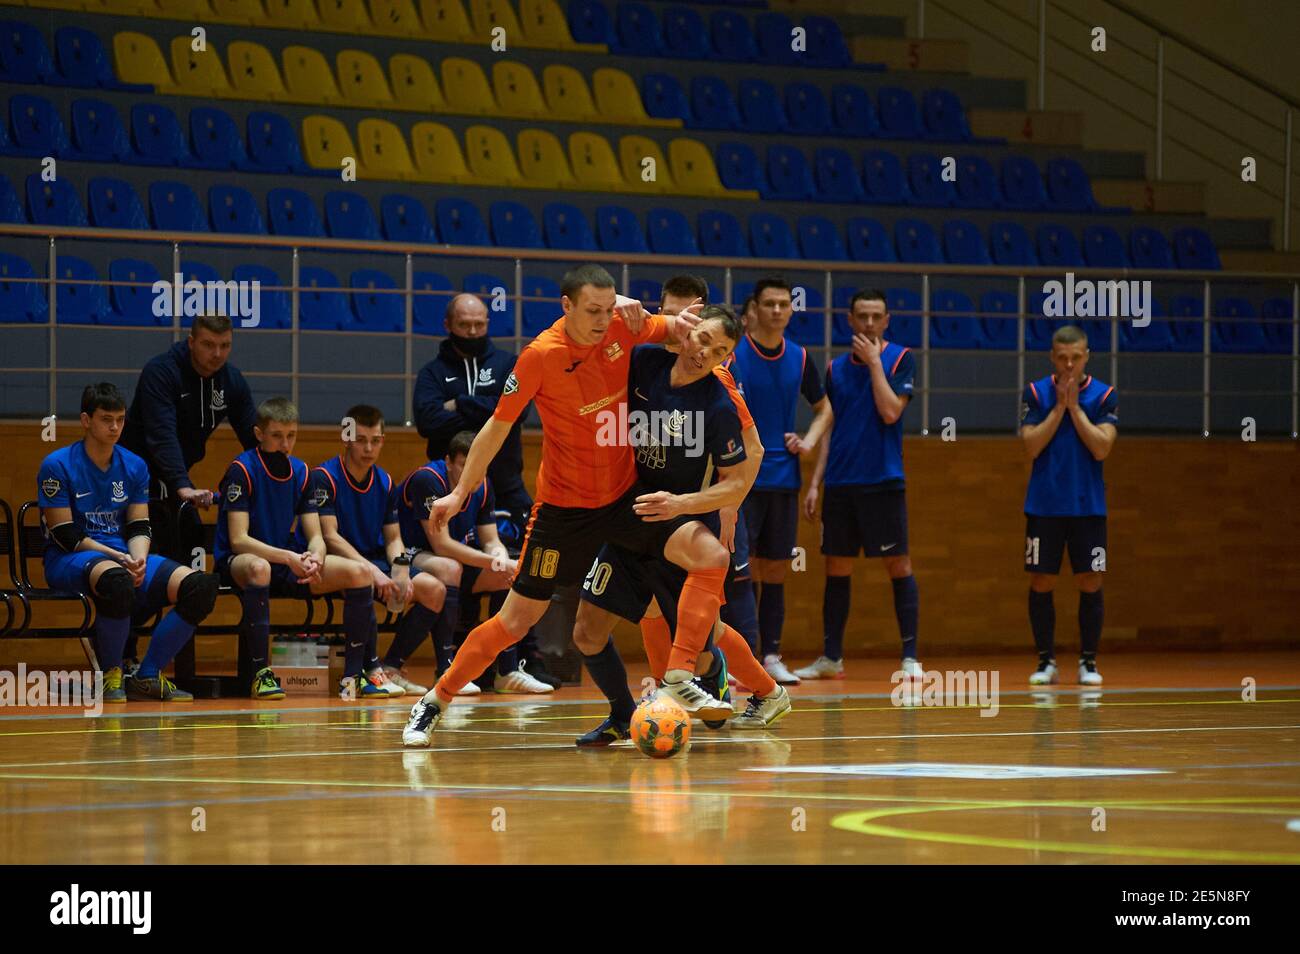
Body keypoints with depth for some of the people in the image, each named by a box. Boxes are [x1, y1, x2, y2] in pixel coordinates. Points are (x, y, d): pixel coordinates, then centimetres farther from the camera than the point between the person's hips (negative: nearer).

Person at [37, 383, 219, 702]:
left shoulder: (134, 467, 11)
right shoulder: (56, 466, -6)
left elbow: (139, 528, 9)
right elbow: (64, 535, -11)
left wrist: (138, 558, -14)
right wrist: (118, 557, -20)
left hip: (125, 557, 6)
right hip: (70, 559, -6)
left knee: (200, 586, -17)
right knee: (116, 578, -43)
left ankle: (147, 676, -9)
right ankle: (110, 675, -21)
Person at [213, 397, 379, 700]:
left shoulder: (300, 472, 7)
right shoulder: (242, 470, -12)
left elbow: (315, 537, 5)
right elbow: (238, 539, -19)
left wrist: (314, 560, -20)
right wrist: (289, 558, -31)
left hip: (289, 561, 6)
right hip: (238, 562, -6)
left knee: (359, 572, -15)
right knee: (259, 568, -43)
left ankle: (354, 673, -10)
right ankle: (260, 673, -35)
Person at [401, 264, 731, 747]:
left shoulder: (624, 330, -8)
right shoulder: (540, 355, -19)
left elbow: (675, 327, 13)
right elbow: (497, 427, -7)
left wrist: (678, 324, -12)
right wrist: (460, 493, -2)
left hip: (625, 492, 4)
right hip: (564, 504, -4)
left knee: (711, 556, -17)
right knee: (515, 620, 0)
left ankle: (678, 681, -15)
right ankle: (433, 703, 17)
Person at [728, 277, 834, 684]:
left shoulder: (799, 358, 9)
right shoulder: (732, 354, -5)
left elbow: (824, 408, 21)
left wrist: (810, 440, 3)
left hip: (783, 478, 4)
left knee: (776, 570, 7)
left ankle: (771, 656, 12)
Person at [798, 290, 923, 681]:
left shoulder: (900, 358, -1)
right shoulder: (836, 367, 12)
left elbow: (890, 412, -15)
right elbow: (829, 430, 15)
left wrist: (874, 362, -12)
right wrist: (815, 483, 9)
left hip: (883, 482, -5)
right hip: (840, 483, 5)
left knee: (898, 565, -5)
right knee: (837, 568, 7)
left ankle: (910, 657, -4)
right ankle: (830, 658, 13)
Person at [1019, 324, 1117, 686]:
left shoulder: (1104, 395, 0)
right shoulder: (1035, 393, 1)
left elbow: (1101, 449, -11)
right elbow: (1032, 446, -8)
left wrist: (1074, 406, -12)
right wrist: (1059, 406, -12)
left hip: (1087, 506, 0)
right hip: (1044, 505, 0)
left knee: (1090, 582, -1)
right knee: (1041, 582, 0)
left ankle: (1088, 662, 8)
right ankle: (1046, 662, 9)